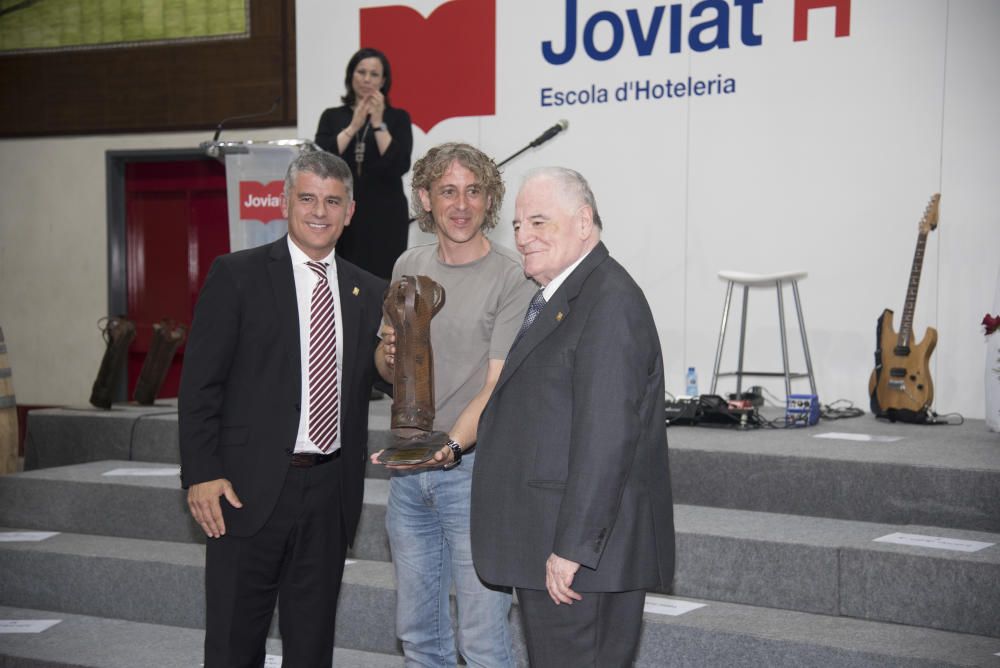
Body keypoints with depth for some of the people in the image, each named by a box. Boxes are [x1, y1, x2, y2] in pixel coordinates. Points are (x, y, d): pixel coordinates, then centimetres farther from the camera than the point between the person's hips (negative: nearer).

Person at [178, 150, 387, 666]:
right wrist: (202, 474, -12)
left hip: (330, 490, 4)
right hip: (251, 487, -3)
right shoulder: (236, 275, -2)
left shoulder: (369, 293, 10)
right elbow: (200, 382, -5)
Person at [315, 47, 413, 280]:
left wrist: (378, 123, -10)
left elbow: (400, 166, -7)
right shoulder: (332, 117, 11)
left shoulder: (397, 118, 7)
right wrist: (353, 126, -9)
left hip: (385, 216, -1)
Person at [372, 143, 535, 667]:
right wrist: (389, 357, -6)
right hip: (408, 471, 6)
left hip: (473, 469, -6)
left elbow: (499, 386, -16)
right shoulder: (409, 267, 9)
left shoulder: (511, 278, -9)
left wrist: (452, 444, -32)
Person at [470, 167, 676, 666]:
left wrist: (572, 548, -23)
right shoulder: (553, 299, 18)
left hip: (582, 552, -10)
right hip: (543, 550, 10)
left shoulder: (609, 301, -15)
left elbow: (606, 435, -22)